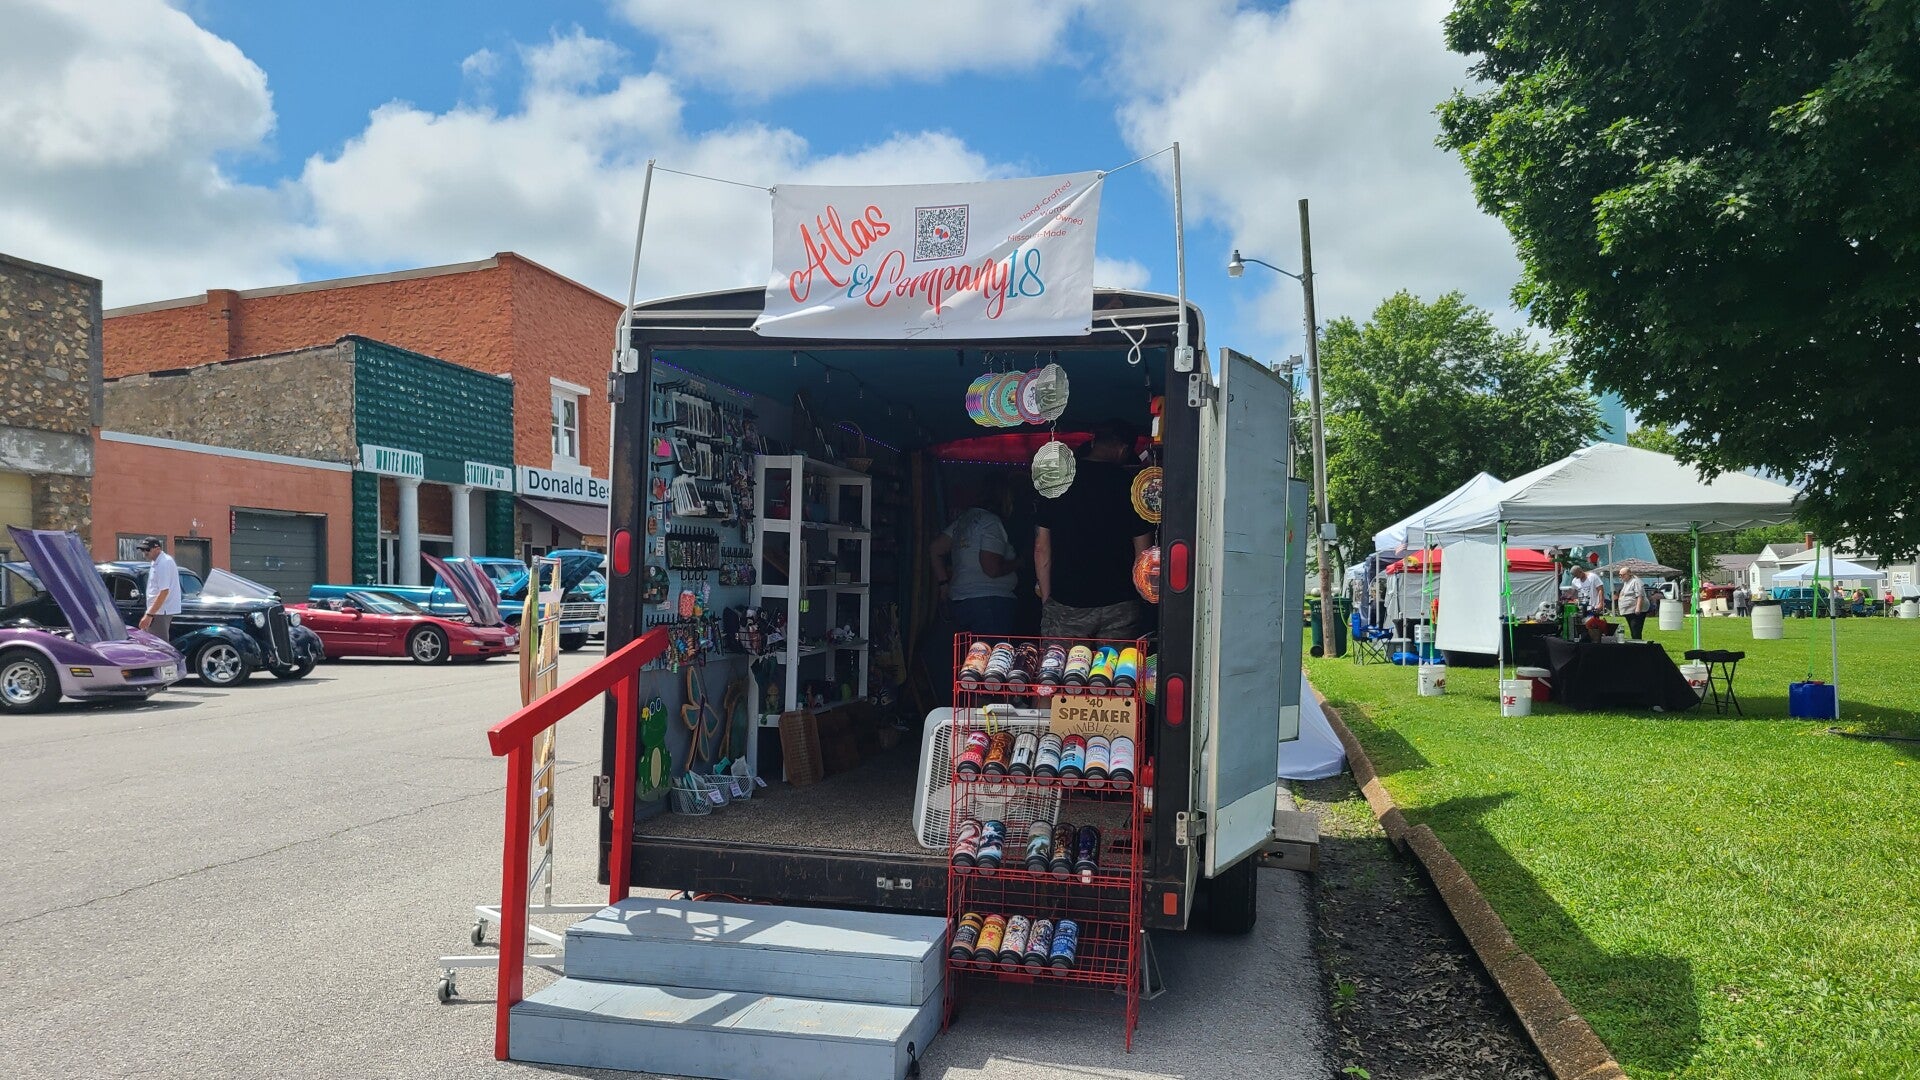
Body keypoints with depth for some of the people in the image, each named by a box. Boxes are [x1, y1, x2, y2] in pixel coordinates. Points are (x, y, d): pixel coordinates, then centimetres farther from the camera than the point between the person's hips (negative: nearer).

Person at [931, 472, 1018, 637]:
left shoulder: (964, 518, 15)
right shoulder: (991, 522, -11)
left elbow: (936, 548, 17)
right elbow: (993, 569, -18)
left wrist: (944, 583, 20)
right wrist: (1017, 563, 0)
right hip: (990, 602, -9)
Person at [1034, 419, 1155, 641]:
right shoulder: (1132, 483, -2)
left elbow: (1041, 548, 4)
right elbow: (1143, 553, 0)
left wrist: (1046, 599, 12)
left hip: (1064, 605, 1)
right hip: (1120, 605, -1)